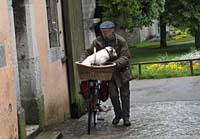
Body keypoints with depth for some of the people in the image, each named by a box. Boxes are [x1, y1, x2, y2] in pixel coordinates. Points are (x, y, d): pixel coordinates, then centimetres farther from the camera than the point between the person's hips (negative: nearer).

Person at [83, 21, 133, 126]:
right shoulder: (98, 41, -7)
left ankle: (126, 116, 15)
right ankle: (118, 114, 18)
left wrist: (115, 63, -36)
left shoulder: (121, 41, -15)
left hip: (121, 71, -2)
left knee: (125, 94, 4)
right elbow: (88, 52, 1)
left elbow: (125, 56, -20)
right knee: (113, 94, -1)